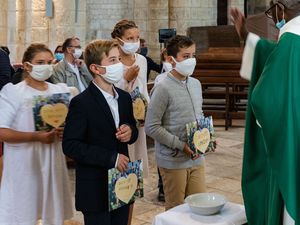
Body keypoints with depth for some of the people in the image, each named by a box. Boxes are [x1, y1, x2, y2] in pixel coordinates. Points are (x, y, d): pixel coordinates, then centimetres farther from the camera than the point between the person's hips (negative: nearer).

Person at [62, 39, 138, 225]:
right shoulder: (81, 103, -14)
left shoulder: (124, 97, 7)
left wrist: (130, 131, -7)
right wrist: (111, 158, -20)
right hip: (96, 191, -6)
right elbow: (70, 146, -18)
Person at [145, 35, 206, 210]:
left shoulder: (196, 84, 8)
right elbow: (151, 127, -15)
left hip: (197, 159, 6)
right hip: (173, 161, -6)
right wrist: (181, 145, -17)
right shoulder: (163, 88, -14)